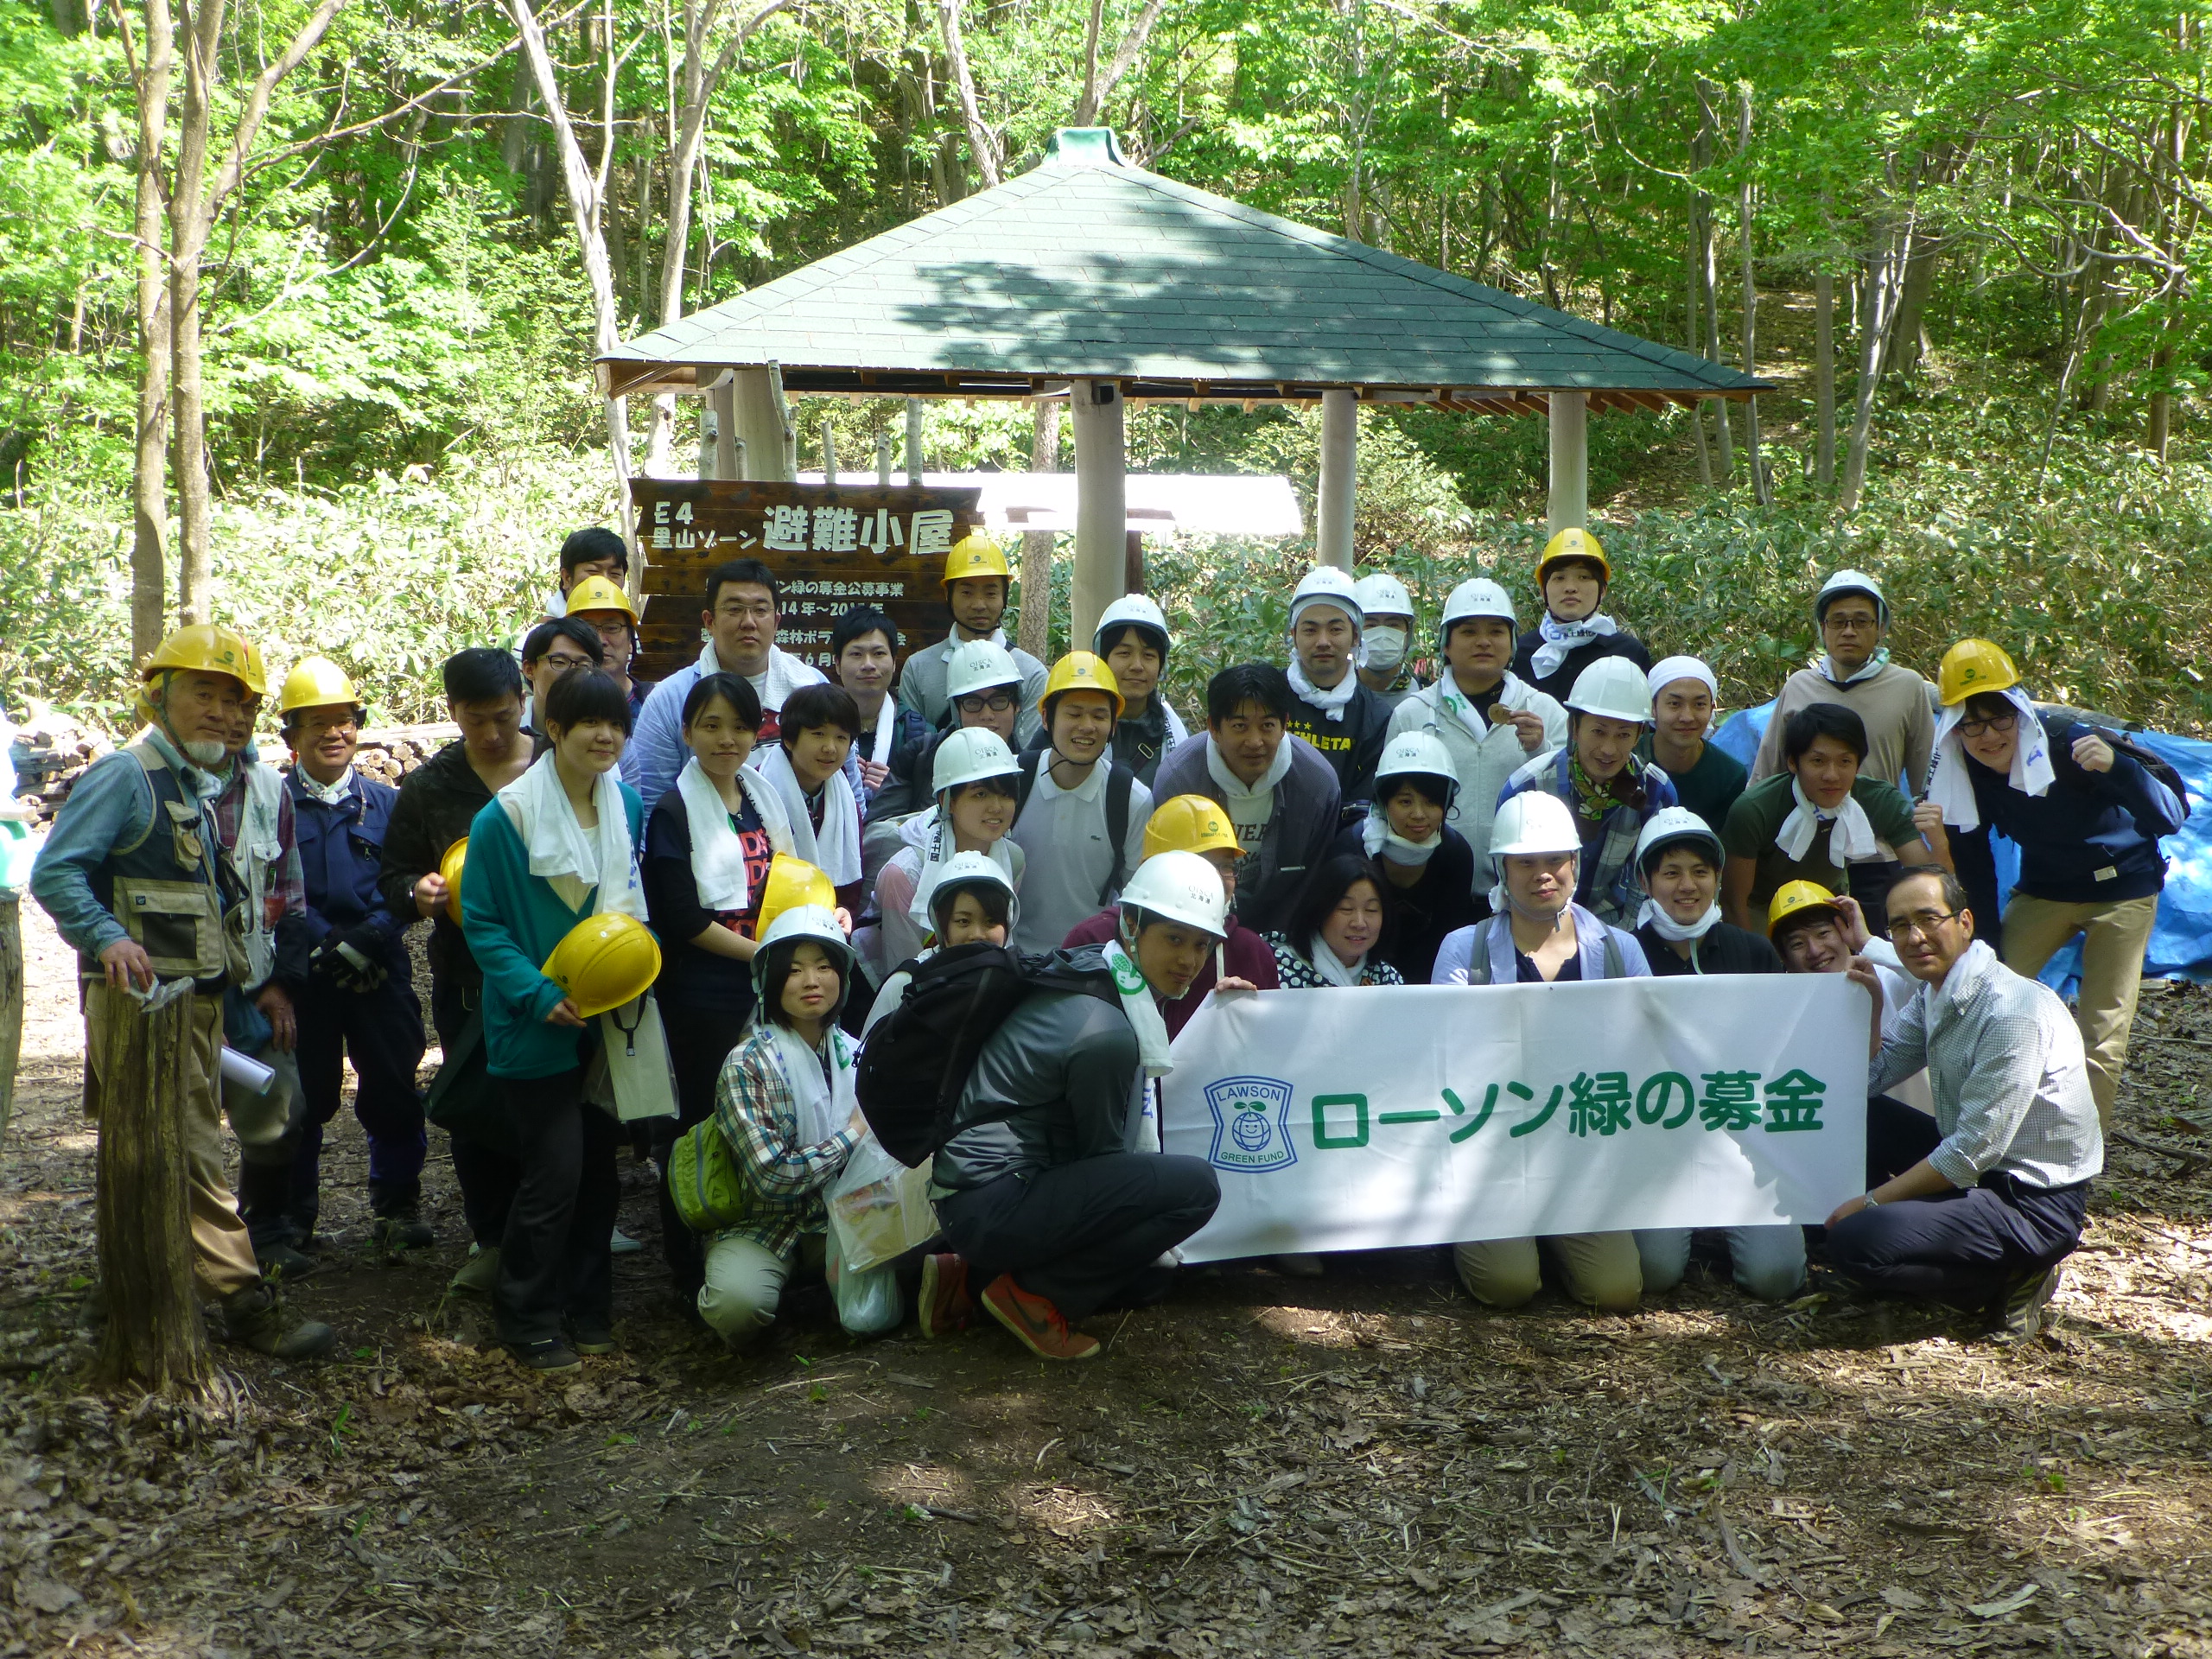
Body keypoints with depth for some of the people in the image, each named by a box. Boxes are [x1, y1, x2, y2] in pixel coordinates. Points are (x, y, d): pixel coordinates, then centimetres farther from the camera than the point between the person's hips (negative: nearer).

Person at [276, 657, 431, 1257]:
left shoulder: (386, 802, 8)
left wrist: (362, 942, -13)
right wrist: (324, 946, -15)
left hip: (379, 972, 1)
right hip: (304, 976, -1)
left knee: (392, 1087, 3)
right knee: (304, 1095, 6)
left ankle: (396, 1205, 20)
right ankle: (293, 1213, 20)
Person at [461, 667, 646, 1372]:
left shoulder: (627, 807, 6)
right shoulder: (505, 818, -12)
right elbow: (483, 925, -10)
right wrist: (539, 995, -20)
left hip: (607, 1021, 6)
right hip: (537, 1026, -6)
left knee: (599, 1163, 11)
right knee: (555, 1169, -6)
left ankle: (587, 1307, 26)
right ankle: (529, 1318, 11)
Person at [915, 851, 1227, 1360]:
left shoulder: (1092, 969, 6)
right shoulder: (1105, 1031, -23)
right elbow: (1102, 1153, -9)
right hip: (991, 1204, -11)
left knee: (1150, 1279, 23)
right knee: (1197, 1185, -21)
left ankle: (973, 1277, 15)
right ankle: (1035, 1293, -8)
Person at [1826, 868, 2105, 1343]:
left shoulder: (2013, 1011, -24)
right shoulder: (1933, 995, 3)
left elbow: (1976, 1149, -24)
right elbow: (1867, 1079, 4)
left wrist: (1870, 1201, -17)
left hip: (2034, 1203, -9)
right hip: (1971, 1167, 9)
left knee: (1855, 1243, -23)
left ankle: (2011, 1281, -5)